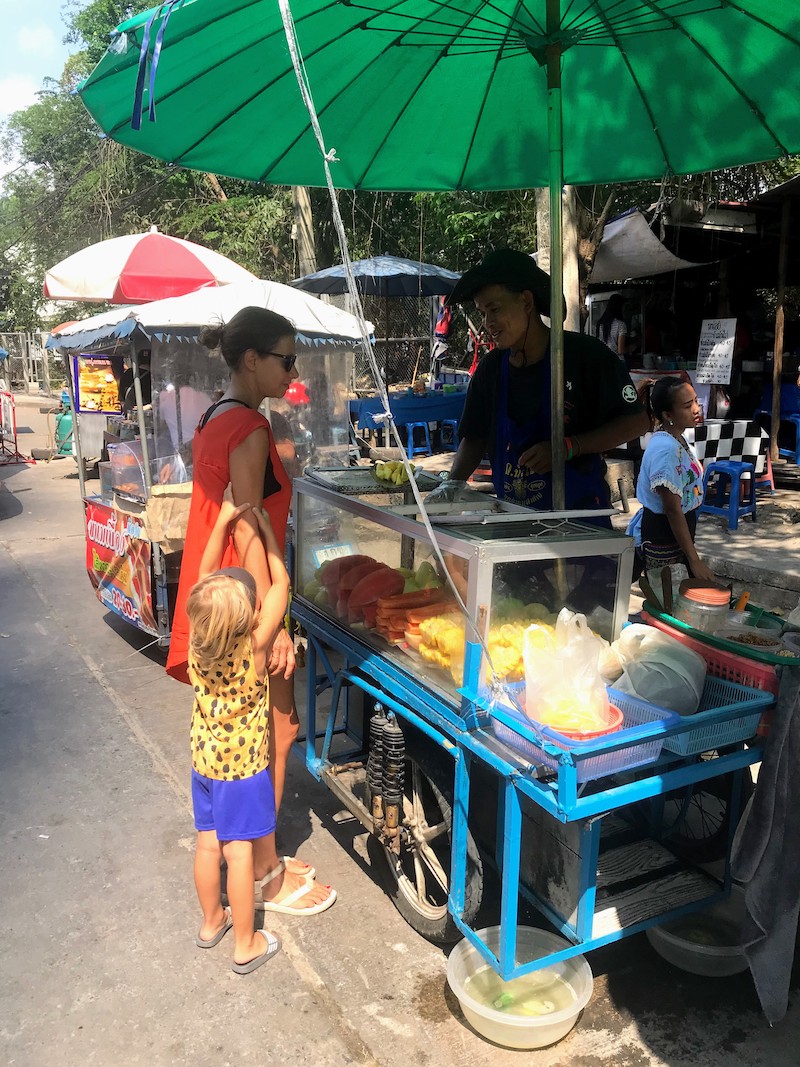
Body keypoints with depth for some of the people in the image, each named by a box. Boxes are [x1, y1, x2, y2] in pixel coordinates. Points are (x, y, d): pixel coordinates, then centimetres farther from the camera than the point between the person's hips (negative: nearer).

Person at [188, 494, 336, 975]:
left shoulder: (198, 638, -14)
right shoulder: (255, 646, -26)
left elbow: (206, 575, -3)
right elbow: (281, 584, -17)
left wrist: (224, 521, -3)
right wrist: (265, 527, -9)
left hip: (203, 759, 5)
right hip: (243, 766, -5)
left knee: (208, 843, 18)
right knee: (240, 852, 7)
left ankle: (212, 920, 39)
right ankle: (246, 944, 22)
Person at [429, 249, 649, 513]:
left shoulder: (585, 353, -11)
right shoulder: (490, 368, 4)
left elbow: (637, 421, -10)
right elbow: (475, 437, 12)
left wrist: (568, 447, -20)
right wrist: (453, 483, -5)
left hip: (580, 511, -4)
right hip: (511, 516, 4)